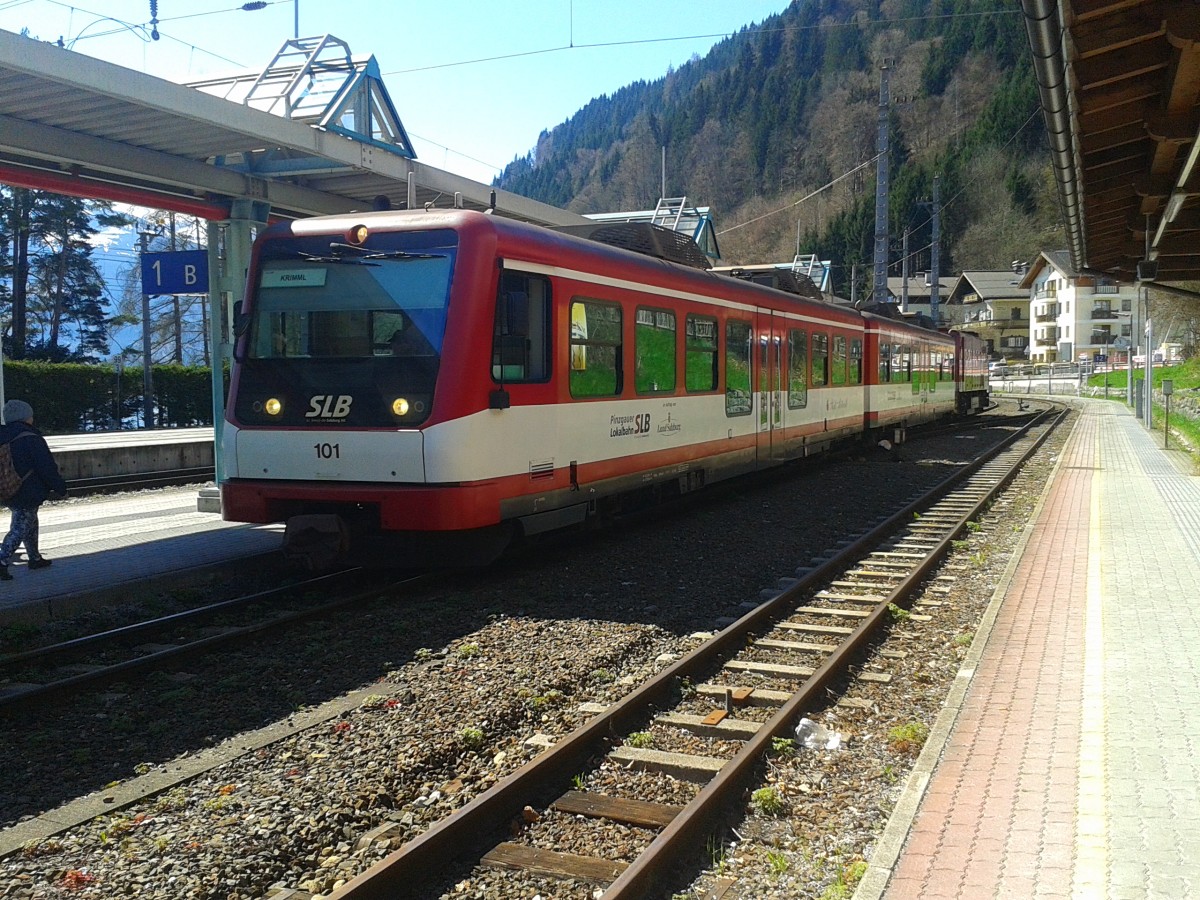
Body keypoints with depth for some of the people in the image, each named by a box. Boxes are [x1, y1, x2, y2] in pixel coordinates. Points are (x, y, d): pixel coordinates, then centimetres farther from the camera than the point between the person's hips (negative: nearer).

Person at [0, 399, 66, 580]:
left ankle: (35, 558, 33)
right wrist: (59, 487, -5)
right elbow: (47, 468, -17)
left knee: (30, 524, 22)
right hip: (28, 494, -9)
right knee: (19, 529, -4)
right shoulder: (31, 439, -19)